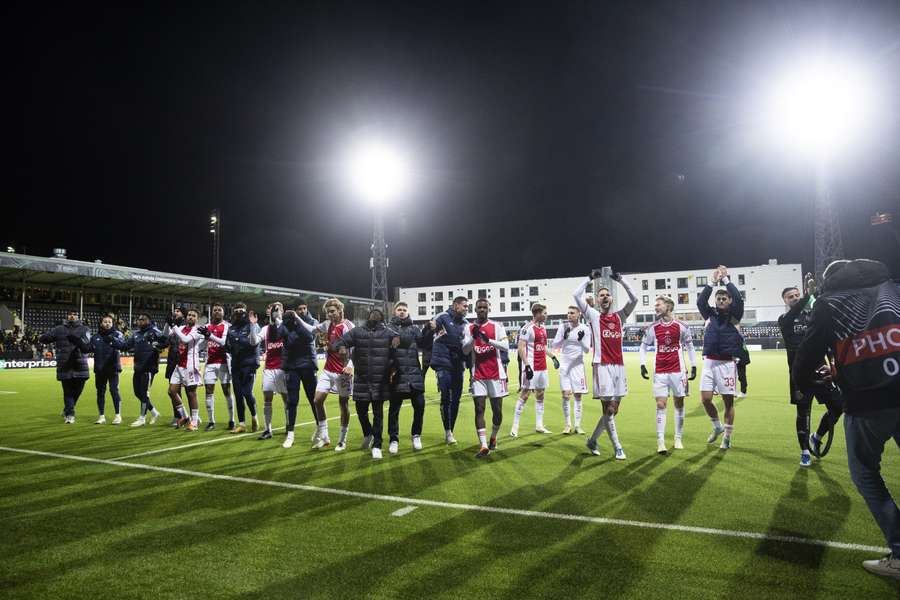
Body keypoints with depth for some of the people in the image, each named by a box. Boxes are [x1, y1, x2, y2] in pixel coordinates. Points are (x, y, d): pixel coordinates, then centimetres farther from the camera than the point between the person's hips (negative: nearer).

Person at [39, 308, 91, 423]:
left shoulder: (84, 330, 5)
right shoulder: (59, 329, 9)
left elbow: (87, 348, -7)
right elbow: (43, 339, 3)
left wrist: (78, 341, -27)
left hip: (80, 366, 0)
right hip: (64, 367, 0)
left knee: (77, 390, 8)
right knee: (67, 391, 1)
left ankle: (67, 410, 32)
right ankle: (69, 414, 12)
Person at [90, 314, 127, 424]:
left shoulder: (117, 334, 0)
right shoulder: (95, 336, 11)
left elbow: (122, 345, -17)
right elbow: (89, 348, 10)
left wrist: (112, 340, -33)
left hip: (113, 368, -4)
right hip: (99, 369, 4)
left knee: (114, 390, -5)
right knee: (100, 392, 9)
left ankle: (118, 415, 4)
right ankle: (101, 416, 19)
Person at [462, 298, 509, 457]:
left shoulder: (497, 326, 2)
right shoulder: (469, 328, 6)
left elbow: (506, 346, -8)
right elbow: (465, 350, -2)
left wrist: (488, 340, -22)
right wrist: (473, 337, -19)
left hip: (496, 373, 0)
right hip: (478, 375, 0)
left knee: (497, 409, 6)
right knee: (479, 409, -8)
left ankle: (493, 438, 30)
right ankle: (484, 446, -10)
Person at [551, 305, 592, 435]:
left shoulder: (585, 329, -3)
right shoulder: (563, 327, -1)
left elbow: (587, 350, -4)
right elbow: (554, 345, -1)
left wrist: (581, 340, -24)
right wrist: (564, 337, -19)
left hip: (578, 364, 0)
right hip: (564, 364, 0)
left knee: (577, 396, 3)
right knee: (566, 395, -3)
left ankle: (577, 425, 11)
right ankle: (568, 425, 7)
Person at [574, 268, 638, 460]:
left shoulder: (619, 316, 13)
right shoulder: (593, 315, 4)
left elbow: (634, 299, 4)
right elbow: (577, 295, -4)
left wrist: (620, 280, 1)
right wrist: (590, 278, 1)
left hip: (619, 366, 5)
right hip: (602, 366, -5)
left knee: (614, 408, 9)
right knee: (608, 408, -4)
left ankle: (592, 440, 25)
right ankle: (618, 448, 5)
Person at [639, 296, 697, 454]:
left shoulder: (682, 327, -1)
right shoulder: (653, 328, 2)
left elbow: (690, 347, 8)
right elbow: (643, 346, 10)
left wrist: (693, 366, 5)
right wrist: (642, 365, 0)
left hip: (678, 371, 0)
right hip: (659, 372, 0)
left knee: (679, 404, 9)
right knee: (660, 405, -7)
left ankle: (678, 439, 23)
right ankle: (660, 442, -6)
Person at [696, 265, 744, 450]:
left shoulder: (734, 315, 4)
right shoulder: (711, 314, 10)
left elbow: (738, 299, -12)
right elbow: (700, 301, -5)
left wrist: (726, 279, -8)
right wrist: (712, 282, -9)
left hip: (726, 363, -2)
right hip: (709, 362, 2)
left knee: (728, 400, 2)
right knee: (705, 399, -1)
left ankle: (727, 436, 14)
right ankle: (717, 427, 24)